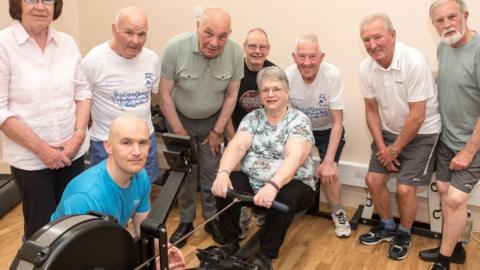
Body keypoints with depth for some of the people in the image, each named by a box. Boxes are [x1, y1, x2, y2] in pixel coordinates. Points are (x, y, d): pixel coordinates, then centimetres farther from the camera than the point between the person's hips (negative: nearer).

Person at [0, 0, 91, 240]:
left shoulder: (67, 43, 2)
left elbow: (82, 92, 7)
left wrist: (79, 134, -7)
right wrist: (41, 149, -15)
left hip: (73, 151, 4)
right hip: (30, 158, -3)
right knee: (42, 227, 8)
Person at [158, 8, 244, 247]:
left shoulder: (235, 52, -20)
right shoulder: (175, 47, -26)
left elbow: (231, 95, -7)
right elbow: (164, 94, -16)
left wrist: (217, 131, -3)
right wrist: (179, 132, -11)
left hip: (212, 120, 1)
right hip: (180, 119, -1)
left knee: (211, 172, 6)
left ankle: (212, 218, 27)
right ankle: (186, 221, 25)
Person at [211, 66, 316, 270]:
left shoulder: (299, 121, -9)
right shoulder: (252, 118, 4)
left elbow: (294, 157, -25)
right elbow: (236, 146, -11)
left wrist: (273, 186, -43)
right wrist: (223, 173, -31)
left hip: (291, 187, -3)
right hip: (252, 183, 4)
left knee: (285, 198, -35)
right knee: (224, 185, -22)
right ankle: (230, 243, 0)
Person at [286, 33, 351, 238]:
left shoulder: (332, 75, -30)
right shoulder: (287, 76, -26)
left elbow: (337, 121, -22)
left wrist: (329, 162, -25)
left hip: (328, 130, -2)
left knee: (328, 173, -17)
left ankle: (337, 212, 13)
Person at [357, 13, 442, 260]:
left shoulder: (415, 62, -27)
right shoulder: (366, 68, -10)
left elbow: (417, 116, -23)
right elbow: (372, 110, 1)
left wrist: (394, 150, -15)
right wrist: (382, 146, -5)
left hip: (421, 133, -5)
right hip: (389, 130, 5)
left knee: (404, 188, -11)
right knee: (373, 180, 2)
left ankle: (404, 234, 19)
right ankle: (387, 226, 28)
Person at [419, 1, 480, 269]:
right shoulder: (443, 47, 1)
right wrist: (445, 133, 8)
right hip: (447, 137, 7)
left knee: (455, 199, -5)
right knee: (444, 192, 13)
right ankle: (454, 247, 31)